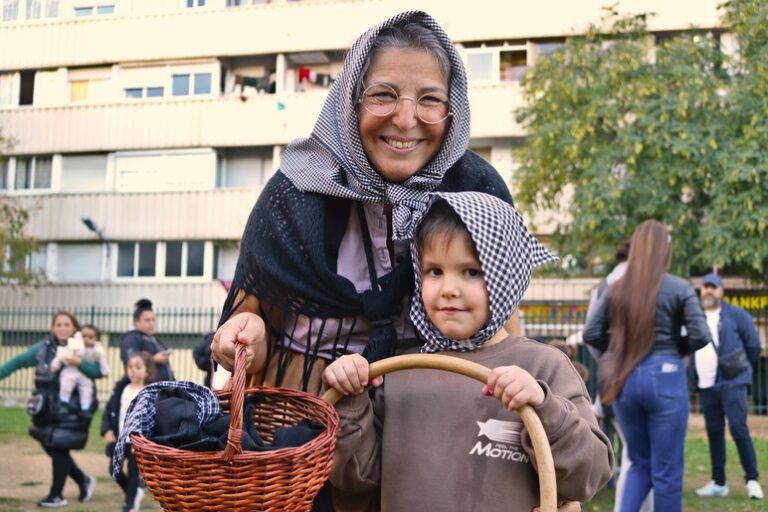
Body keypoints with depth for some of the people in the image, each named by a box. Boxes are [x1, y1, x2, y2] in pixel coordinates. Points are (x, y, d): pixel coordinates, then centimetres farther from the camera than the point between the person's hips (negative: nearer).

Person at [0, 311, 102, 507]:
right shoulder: (43, 348, 3)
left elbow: (99, 371, -16)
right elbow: (18, 361, 8)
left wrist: (80, 363, -31)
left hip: (71, 411, -5)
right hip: (47, 410, 5)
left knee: (59, 449, -1)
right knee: (52, 448, 12)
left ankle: (56, 495, 15)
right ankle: (83, 480, 32)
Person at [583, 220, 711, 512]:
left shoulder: (616, 289, 3)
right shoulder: (679, 288, -6)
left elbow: (591, 334, 2)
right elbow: (700, 336, -9)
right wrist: (676, 349, 10)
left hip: (625, 380, 4)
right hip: (665, 377, -4)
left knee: (640, 464, 18)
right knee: (666, 471, 7)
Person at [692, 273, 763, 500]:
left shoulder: (736, 314, -4)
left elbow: (753, 344, -2)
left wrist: (741, 367, 5)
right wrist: (695, 375, 11)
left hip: (731, 383, -5)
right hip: (705, 386, 5)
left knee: (738, 429, -12)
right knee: (714, 433, 9)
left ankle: (752, 480, -2)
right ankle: (719, 483, 16)